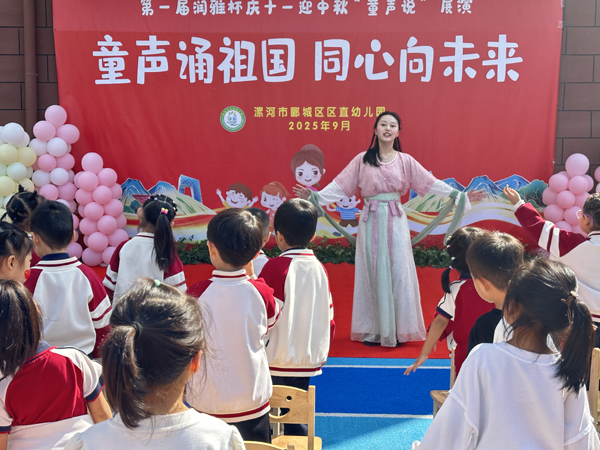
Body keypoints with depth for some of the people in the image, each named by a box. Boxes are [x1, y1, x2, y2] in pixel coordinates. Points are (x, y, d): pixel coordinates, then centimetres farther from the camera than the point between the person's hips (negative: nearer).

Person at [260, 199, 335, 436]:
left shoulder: (276, 267, -14)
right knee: (298, 420, 17)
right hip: (309, 362, 6)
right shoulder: (319, 268, 3)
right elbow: (329, 319, 10)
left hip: (278, 363, -5)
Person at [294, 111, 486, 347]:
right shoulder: (362, 160, 4)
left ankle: (397, 330, 12)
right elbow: (340, 185, 1)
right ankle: (372, 330, 13)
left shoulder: (405, 161, 6)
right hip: (371, 221, 0)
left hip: (395, 221, 0)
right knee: (372, 272, 4)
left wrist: (460, 195, -2)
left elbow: (431, 183, 4)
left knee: (397, 272, 1)